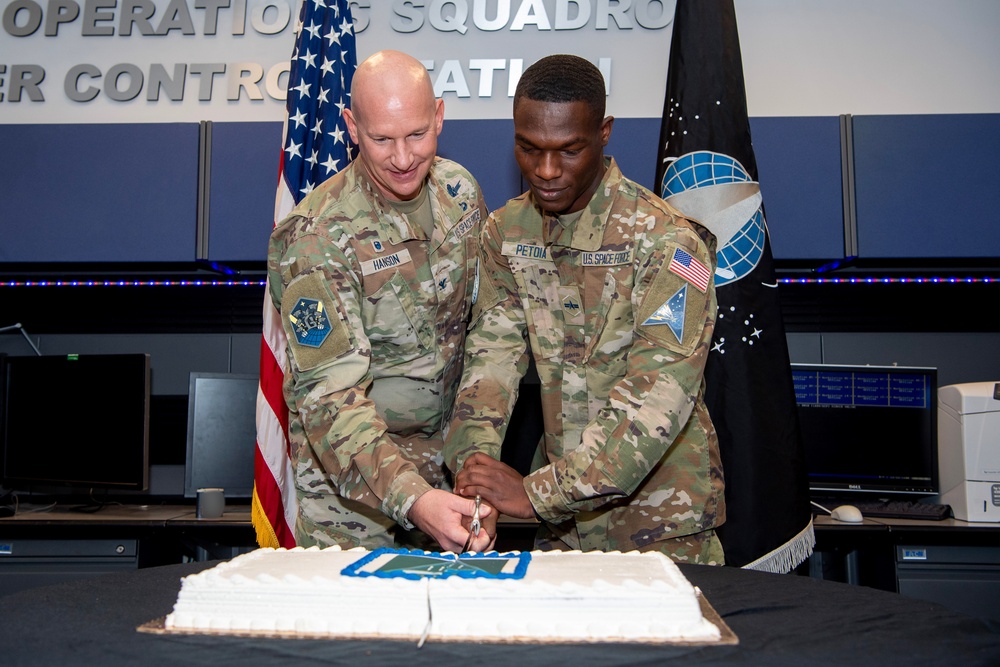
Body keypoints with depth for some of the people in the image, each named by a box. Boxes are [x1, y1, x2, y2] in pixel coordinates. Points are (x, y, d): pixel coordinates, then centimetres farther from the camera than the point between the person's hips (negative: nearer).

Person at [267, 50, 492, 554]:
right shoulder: (315, 238, -24)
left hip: (444, 447, 5)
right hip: (348, 469, -5)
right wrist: (411, 497, -41)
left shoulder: (459, 190, -4)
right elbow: (329, 393, -28)